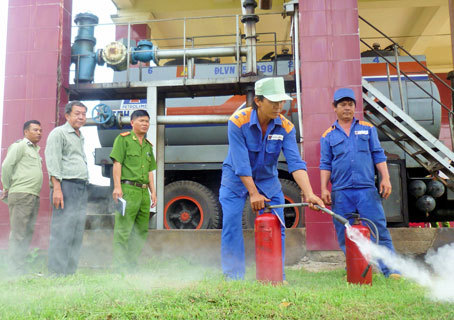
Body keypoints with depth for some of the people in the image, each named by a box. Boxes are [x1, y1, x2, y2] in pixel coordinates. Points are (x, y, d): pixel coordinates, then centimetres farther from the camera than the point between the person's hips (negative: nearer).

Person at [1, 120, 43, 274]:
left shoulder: (35, 150, 22)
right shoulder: (20, 146, -3)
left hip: (34, 196, 8)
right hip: (21, 194, -8)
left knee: (28, 233, 9)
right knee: (18, 233, -6)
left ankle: (20, 266, 15)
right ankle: (17, 270, -4)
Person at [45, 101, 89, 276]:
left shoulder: (80, 137, 24)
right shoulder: (58, 133, 0)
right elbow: (53, 162, -9)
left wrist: (85, 185, 17)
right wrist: (56, 188, -17)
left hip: (82, 188, 8)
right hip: (66, 185, -8)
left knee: (77, 233, 6)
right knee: (62, 231, -9)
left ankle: (70, 271, 11)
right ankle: (57, 272, -4)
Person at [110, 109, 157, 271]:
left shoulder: (148, 145, 22)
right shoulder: (123, 139, 3)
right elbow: (117, 163, -6)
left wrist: (153, 191, 15)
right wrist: (117, 187, -15)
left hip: (144, 192, 7)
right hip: (128, 189, -7)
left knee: (141, 231, 8)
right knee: (123, 230, -8)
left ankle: (131, 263, 17)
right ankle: (120, 266, -4)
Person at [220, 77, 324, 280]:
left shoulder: (285, 127, -15)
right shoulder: (238, 121, -23)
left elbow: (295, 163, -22)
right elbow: (241, 163, -25)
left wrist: (308, 193, -34)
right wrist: (253, 193, -25)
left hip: (268, 180, 3)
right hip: (236, 179, -2)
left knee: (276, 228, -2)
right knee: (231, 226, -7)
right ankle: (233, 276, 6)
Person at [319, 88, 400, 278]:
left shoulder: (367, 129, 15)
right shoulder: (328, 135, 13)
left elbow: (378, 155, 12)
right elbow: (325, 165, 11)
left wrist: (385, 179, 2)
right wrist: (324, 189, 1)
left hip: (367, 189, 0)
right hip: (341, 192, 1)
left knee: (378, 229, -7)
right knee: (345, 233, 2)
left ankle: (390, 270, -4)